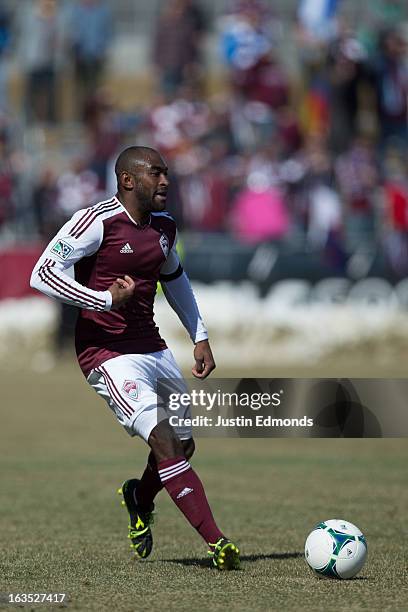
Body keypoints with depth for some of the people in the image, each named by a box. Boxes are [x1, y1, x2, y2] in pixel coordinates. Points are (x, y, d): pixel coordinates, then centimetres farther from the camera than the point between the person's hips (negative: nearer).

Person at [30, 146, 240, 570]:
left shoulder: (163, 226, 9)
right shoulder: (97, 222, -14)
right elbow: (42, 274, -17)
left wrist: (200, 337, 24)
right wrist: (106, 299, -22)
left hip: (152, 348, 8)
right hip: (108, 355, -8)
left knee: (183, 444, 11)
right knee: (164, 440, -18)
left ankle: (140, 499, 43)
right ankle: (216, 543, -21)